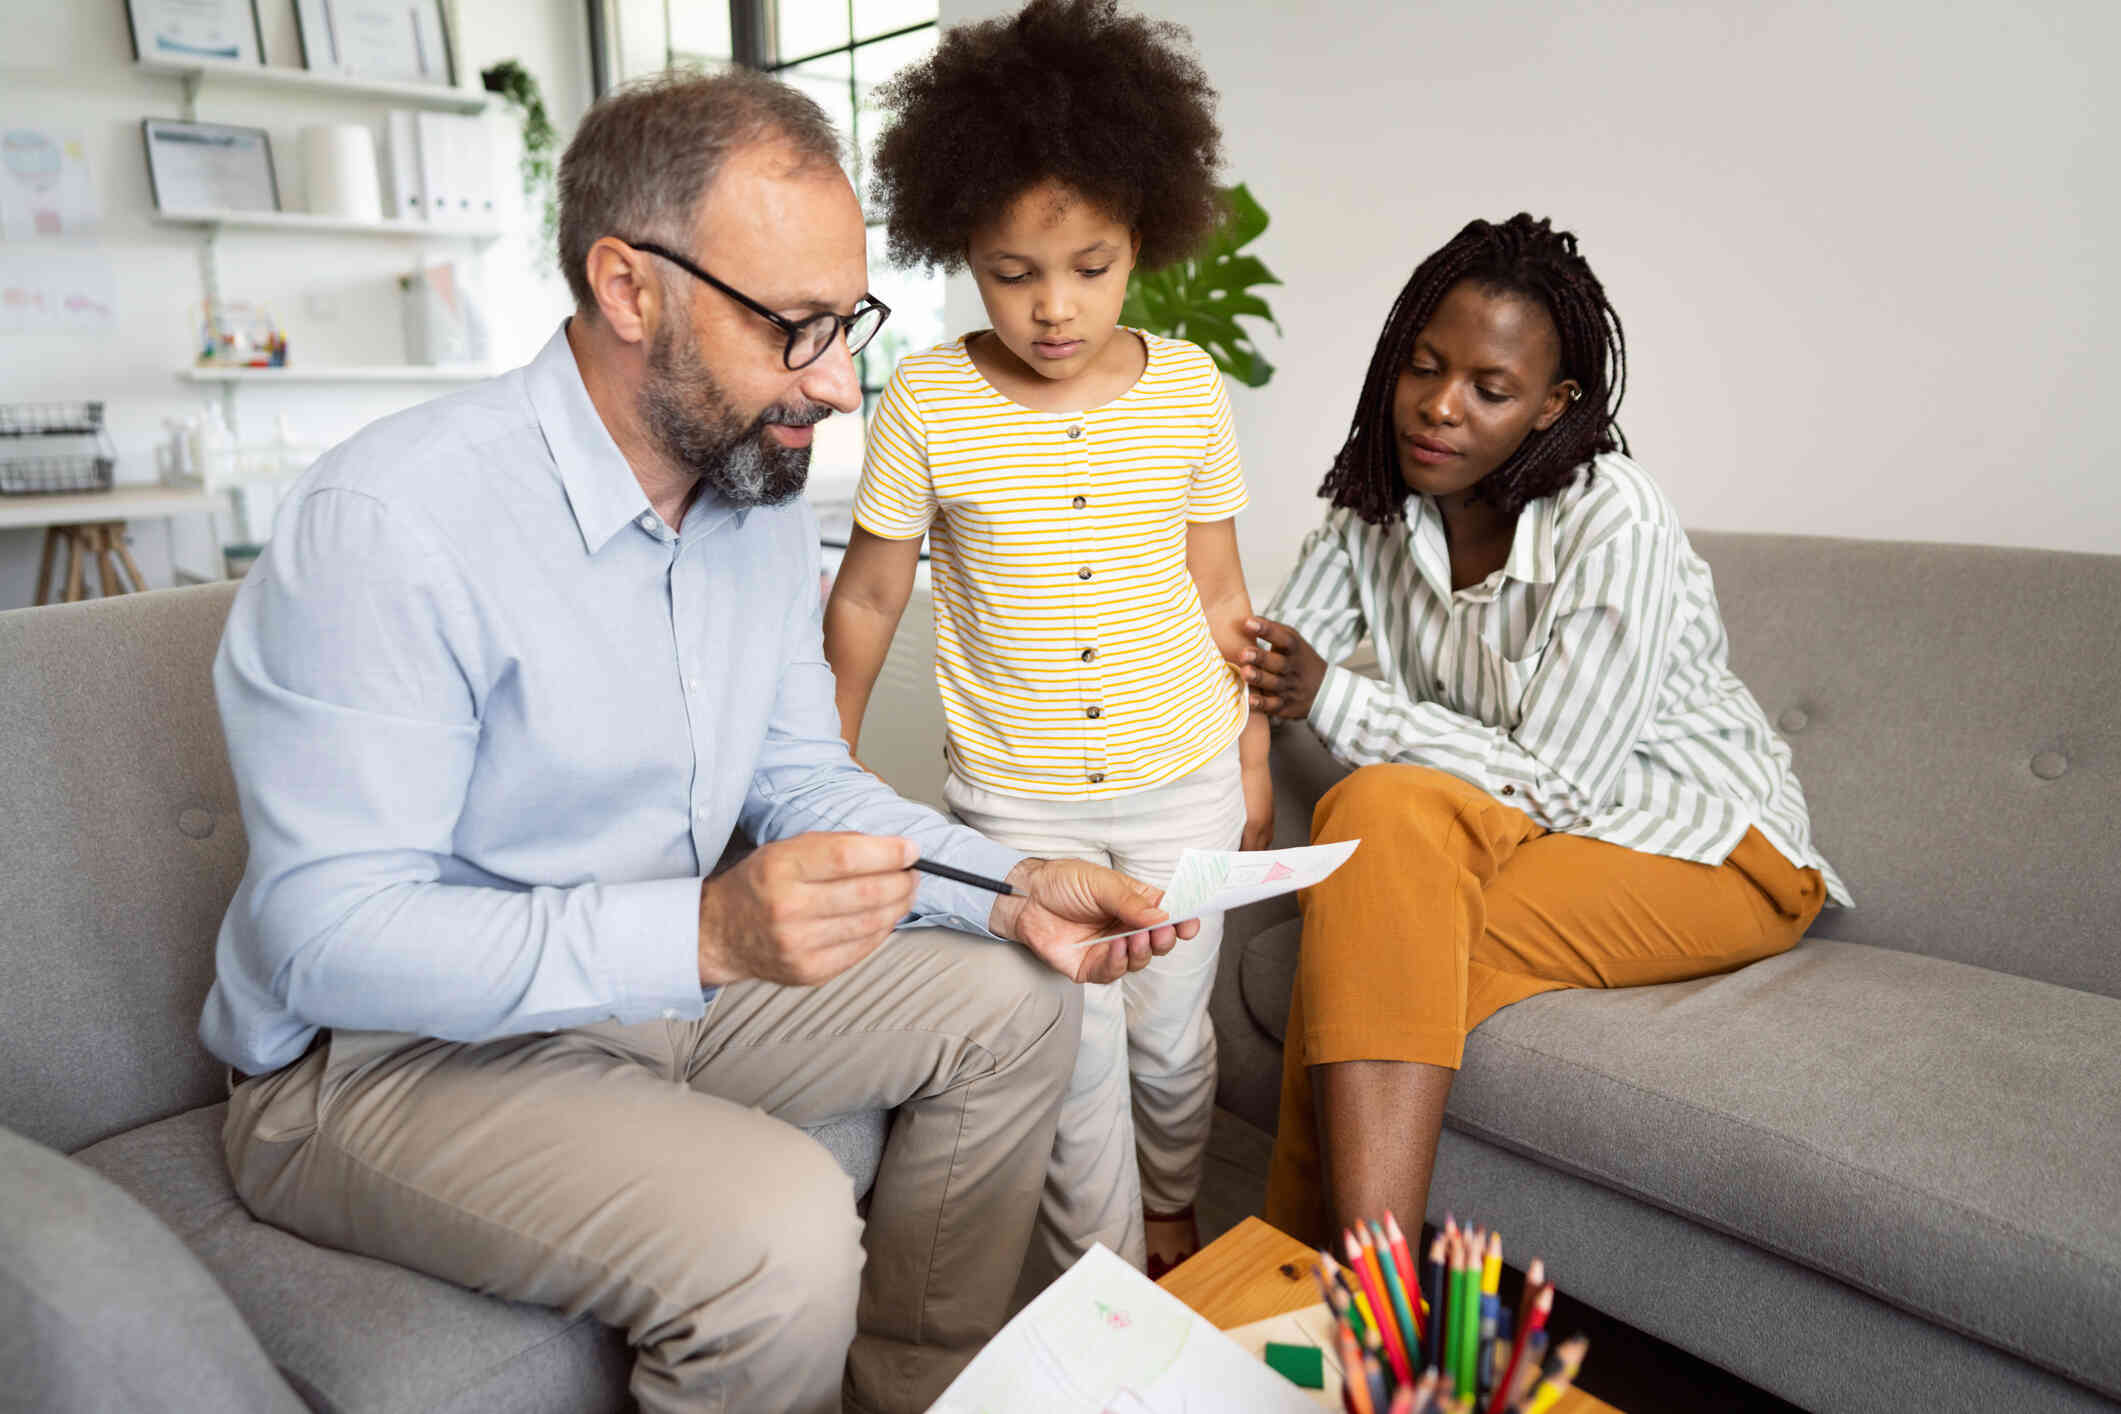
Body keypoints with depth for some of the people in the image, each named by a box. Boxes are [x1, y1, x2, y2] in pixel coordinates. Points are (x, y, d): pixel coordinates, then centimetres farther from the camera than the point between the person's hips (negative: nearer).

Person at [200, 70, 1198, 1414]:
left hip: (664, 983, 7)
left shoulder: (766, 495, -1)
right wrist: (707, 932, -37)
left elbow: (801, 779, 6)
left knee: (1011, 1003, 1)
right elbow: (329, 935, -26)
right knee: (777, 1231, -30)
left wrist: (1009, 889, -9)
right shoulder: (391, 521, -25)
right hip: (384, 1053, -7)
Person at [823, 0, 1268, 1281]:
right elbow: (868, 598, 0)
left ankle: (1173, 1225, 44)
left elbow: (1219, 590, 5)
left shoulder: (1189, 387, -4)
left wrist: (1254, 761, 9)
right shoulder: (929, 401, -10)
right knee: (1079, 1053, 4)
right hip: (1017, 799, -1)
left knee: (1171, 1032, 15)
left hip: (1184, 782, 2)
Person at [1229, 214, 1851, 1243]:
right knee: (1384, 810, -29)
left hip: (1709, 847, -5)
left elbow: (1554, 783, -22)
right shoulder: (1376, 503, -3)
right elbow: (1270, 664, 0)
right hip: (1527, 827, 5)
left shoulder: (1615, 524, -21)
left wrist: (1333, 701, -23)